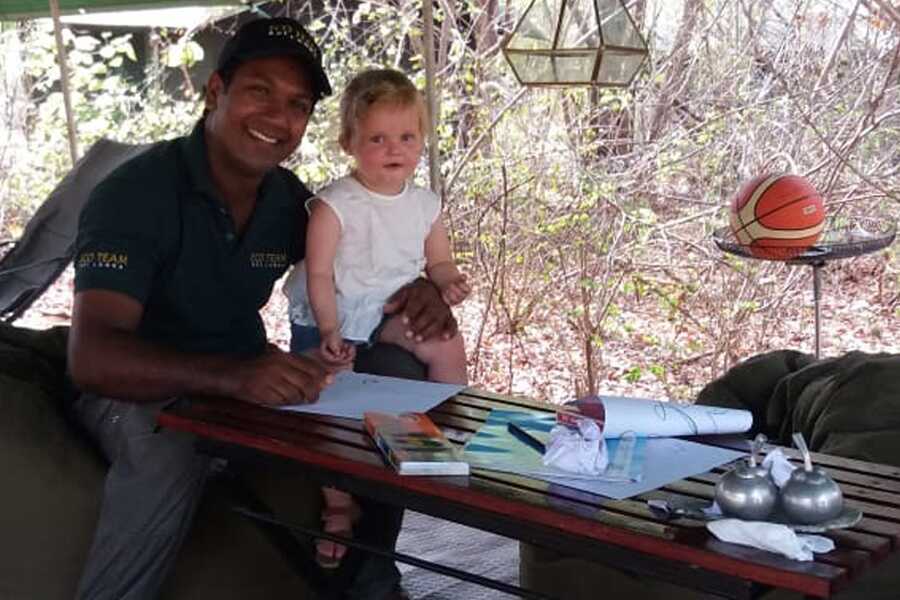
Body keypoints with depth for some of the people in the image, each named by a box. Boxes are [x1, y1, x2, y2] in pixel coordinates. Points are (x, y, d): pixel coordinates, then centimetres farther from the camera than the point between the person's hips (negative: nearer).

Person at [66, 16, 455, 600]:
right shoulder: (136, 193, -21)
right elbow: (92, 358, -32)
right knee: (169, 452, -38)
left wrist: (419, 289, -14)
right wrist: (233, 376, -49)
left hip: (250, 381, 6)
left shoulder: (289, 199, -1)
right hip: (142, 388, -6)